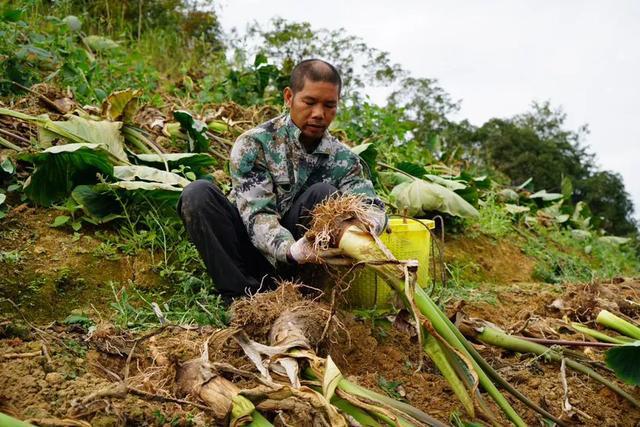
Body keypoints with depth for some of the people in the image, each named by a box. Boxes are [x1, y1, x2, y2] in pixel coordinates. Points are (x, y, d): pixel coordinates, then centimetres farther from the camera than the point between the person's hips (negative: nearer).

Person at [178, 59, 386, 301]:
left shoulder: (342, 158, 0)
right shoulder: (253, 144, -11)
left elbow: (373, 206, -12)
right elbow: (257, 215, -21)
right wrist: (291, 251, -42)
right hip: (252, 249, -1)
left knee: (324, 195, -24)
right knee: (198, 194, -25)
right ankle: (244, 296, -27)